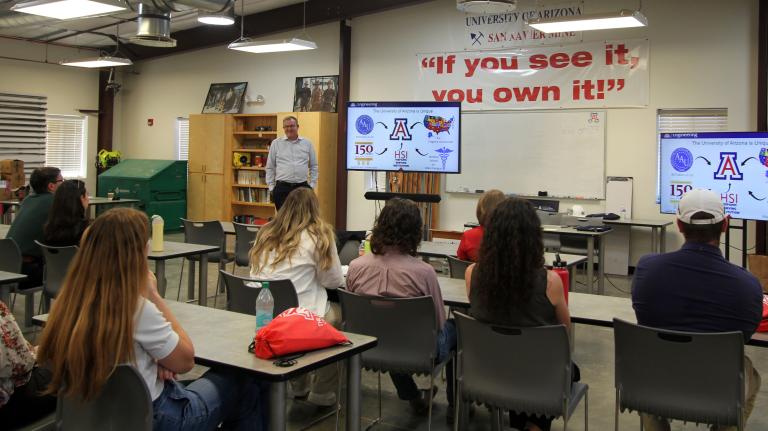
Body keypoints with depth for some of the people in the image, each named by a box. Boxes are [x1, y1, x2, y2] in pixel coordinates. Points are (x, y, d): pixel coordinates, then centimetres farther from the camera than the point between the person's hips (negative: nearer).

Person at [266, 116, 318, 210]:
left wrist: (312, 184, 5)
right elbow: (270, 167, 7)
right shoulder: (276, 143, 5)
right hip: (282, 188, -1)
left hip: (302, 187, 1)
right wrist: (271, 187, 3)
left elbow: (313, 166, 12)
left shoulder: (307, 143, 7)